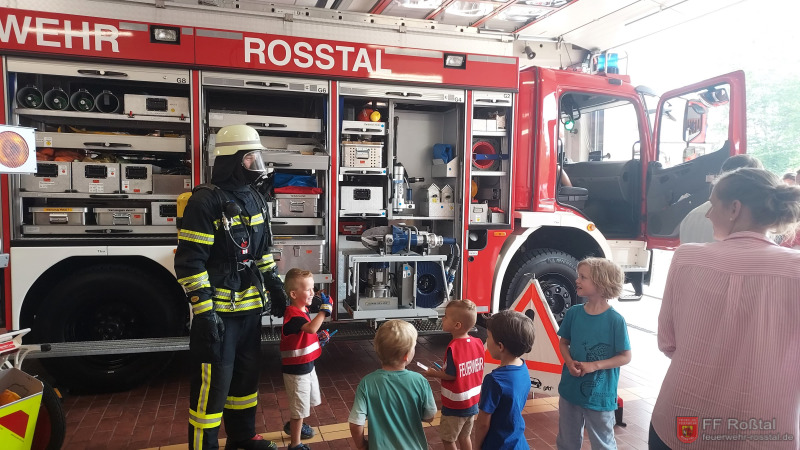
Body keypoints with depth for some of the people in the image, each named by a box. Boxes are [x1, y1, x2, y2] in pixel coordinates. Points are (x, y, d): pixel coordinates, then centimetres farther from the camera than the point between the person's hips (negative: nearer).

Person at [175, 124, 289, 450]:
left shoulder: (255, 199, 10)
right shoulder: (206, 201, -16)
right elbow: (189, 261, -19)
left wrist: (274, 285, 16)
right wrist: (203, 310, -22)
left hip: (250, 308, 8)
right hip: (218, 310, -8)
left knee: (246, 374, 20)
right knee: (213, 383, 1)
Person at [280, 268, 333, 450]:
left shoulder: (302, 310, 6)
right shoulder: (293, 314, -25)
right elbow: (311, 328, -43)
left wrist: (318, 339, 3)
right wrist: (325, 308, -39)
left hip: (307, 365, 10)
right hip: (296, 369, -10)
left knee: (307, 401, 26)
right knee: (300, 406, 1)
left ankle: (293, 426, 49)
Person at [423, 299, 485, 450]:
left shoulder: (453, 347, -26)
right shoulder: (478, 343, -5)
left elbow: (451, 375, -22)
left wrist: (434, 373, -5)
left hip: (455, 405, -7)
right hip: (472, 402, 7)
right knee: (465, 437, 23)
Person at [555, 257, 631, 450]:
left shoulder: (615, 320, -16)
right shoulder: (573, 313, -4)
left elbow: (625, 357, -10)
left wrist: (595, 365, -20)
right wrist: (569, 362, -11)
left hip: (599, 394, -4)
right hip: (570, 389, 4)